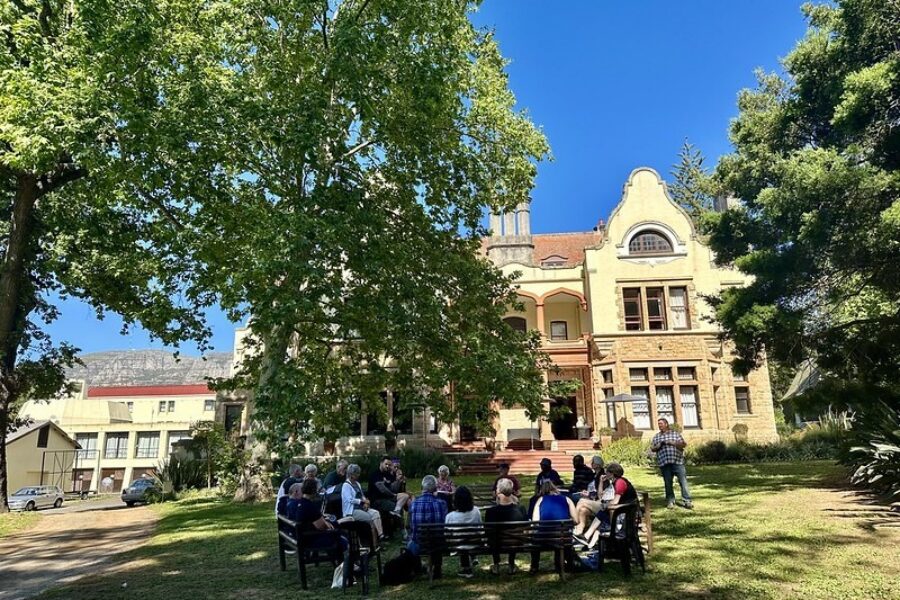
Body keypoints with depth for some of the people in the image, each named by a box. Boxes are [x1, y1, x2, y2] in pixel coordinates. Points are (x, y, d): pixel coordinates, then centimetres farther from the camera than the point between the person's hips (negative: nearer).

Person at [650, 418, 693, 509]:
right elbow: (652, 448, 12)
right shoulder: (656, 437, 17)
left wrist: (672, 443, -10)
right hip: (664, 463, 2)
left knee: (683, 481, -6)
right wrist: (659, 446, -8)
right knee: (668, 483, 4)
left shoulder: (675, 433, 11)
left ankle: (687, 501, -2)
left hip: (677, 461, -2)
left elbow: (684, 444, 3)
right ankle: (670, 501, 12)